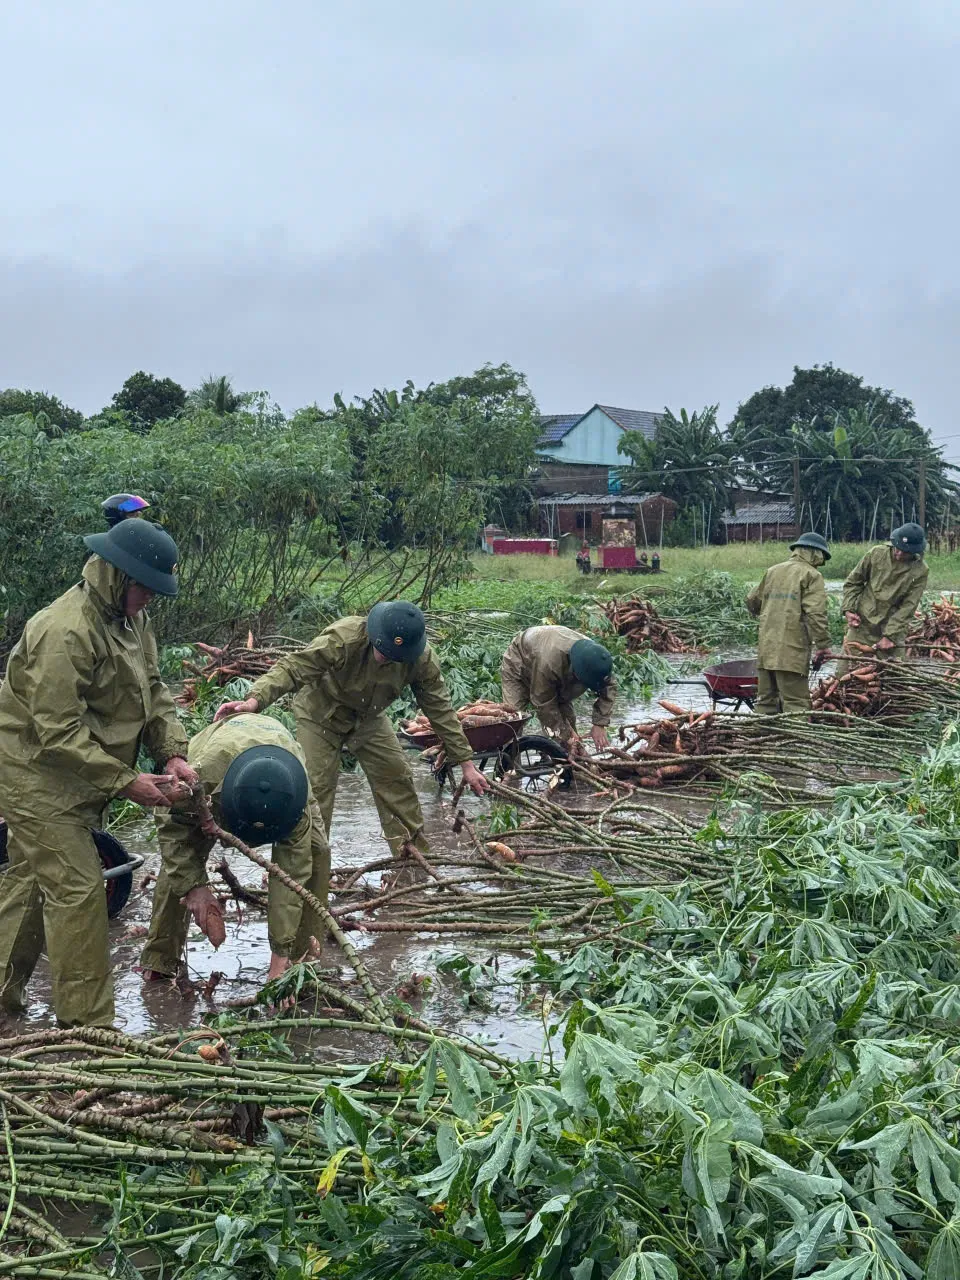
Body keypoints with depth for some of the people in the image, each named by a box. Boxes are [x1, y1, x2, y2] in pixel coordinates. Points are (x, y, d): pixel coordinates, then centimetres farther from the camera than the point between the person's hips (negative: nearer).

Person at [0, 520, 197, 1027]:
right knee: (77, 889, -8)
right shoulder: (65, 632, -29)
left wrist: (172, 752, -7)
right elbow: (57, 733, -29)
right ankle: (87, 1023, 2)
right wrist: (126, 782, -27)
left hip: (74, 776, 10)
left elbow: (153, 690, 8)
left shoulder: (131, 618, 2)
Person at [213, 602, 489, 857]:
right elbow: (291, 668, -42)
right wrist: (254, 700, -59)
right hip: (320, 715, -4)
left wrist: (465, 762, -11)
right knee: (316, 786, -10)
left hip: (368, 718, 4)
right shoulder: (343, 638, -38)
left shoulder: (421, 658, -25)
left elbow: (440, 709, -14)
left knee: (397, 777, 2)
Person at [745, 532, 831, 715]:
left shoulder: (772, 571, 18)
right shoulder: (811, 575, -2)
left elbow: (752, 601, 27)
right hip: (792, 650, -6)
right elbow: (816, 614, -13)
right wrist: (823, 645, -12)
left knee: (766, 700, 12)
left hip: (766, 649, 6)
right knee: (795, 703, -7)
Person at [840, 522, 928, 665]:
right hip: (862, 623, 1)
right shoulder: (876, 554, -5)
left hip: (893, 628, -1)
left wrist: (890, 635, -15)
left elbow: (908, 606, -11)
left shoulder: (921, 571, -10)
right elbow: (853, 582, 6)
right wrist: (848, 610, -5)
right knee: (847, 669, 1)